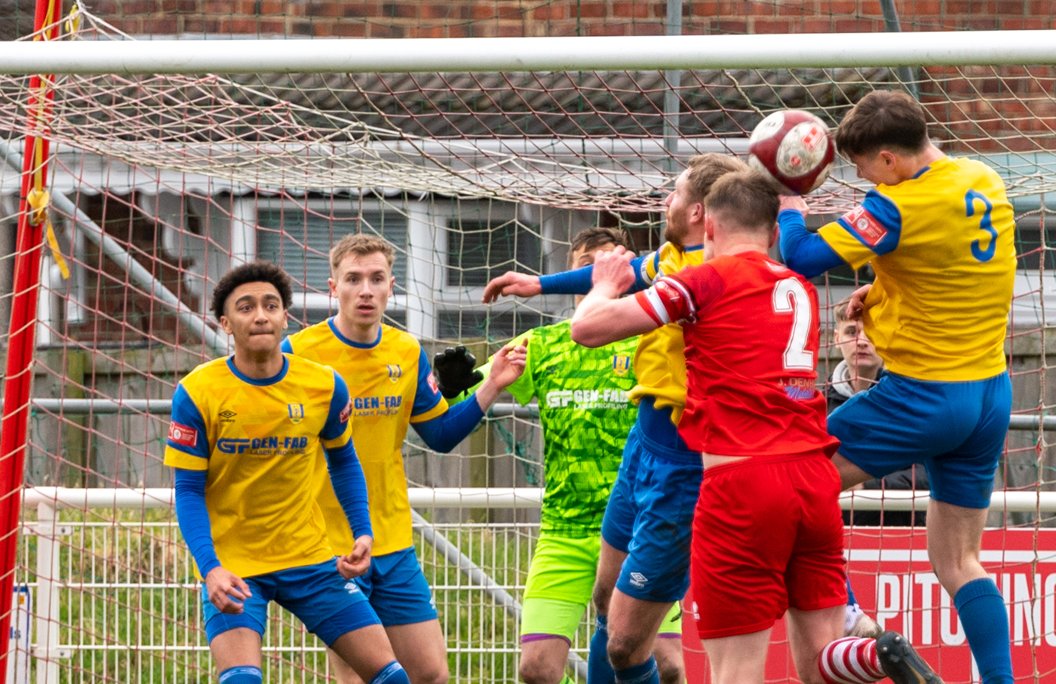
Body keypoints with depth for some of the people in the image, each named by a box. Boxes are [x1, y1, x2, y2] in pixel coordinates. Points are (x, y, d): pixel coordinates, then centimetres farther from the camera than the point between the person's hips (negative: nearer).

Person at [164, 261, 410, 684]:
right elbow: (189, 491, -9)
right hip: (231, 566, -3)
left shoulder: (325, 386, -5)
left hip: (310, 560, 3)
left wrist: (363, 533, 2)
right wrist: (211, 569, -22)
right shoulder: (197, 393, -13)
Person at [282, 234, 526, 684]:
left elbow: (440, 436, 14)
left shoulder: (407, 354, 6)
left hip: (394, 545, 5)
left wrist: (491, 388, 3)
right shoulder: (298, 353, -10)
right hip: (327, 546, -5)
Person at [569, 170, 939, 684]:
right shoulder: (801, 289, 18)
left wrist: (606, 284, 17)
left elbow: (587, 328, -2)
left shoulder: (708, 280, -1)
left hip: (742, 483, -6)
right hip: (815, 480, 6)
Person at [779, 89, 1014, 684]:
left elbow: (802, 259, -16)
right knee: (958, 560, 13)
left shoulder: (898, 207, -19)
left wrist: (790, 208, 3)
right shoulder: (986, 182, 5)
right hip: (992, 393, 7)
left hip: (923, 395, -7)